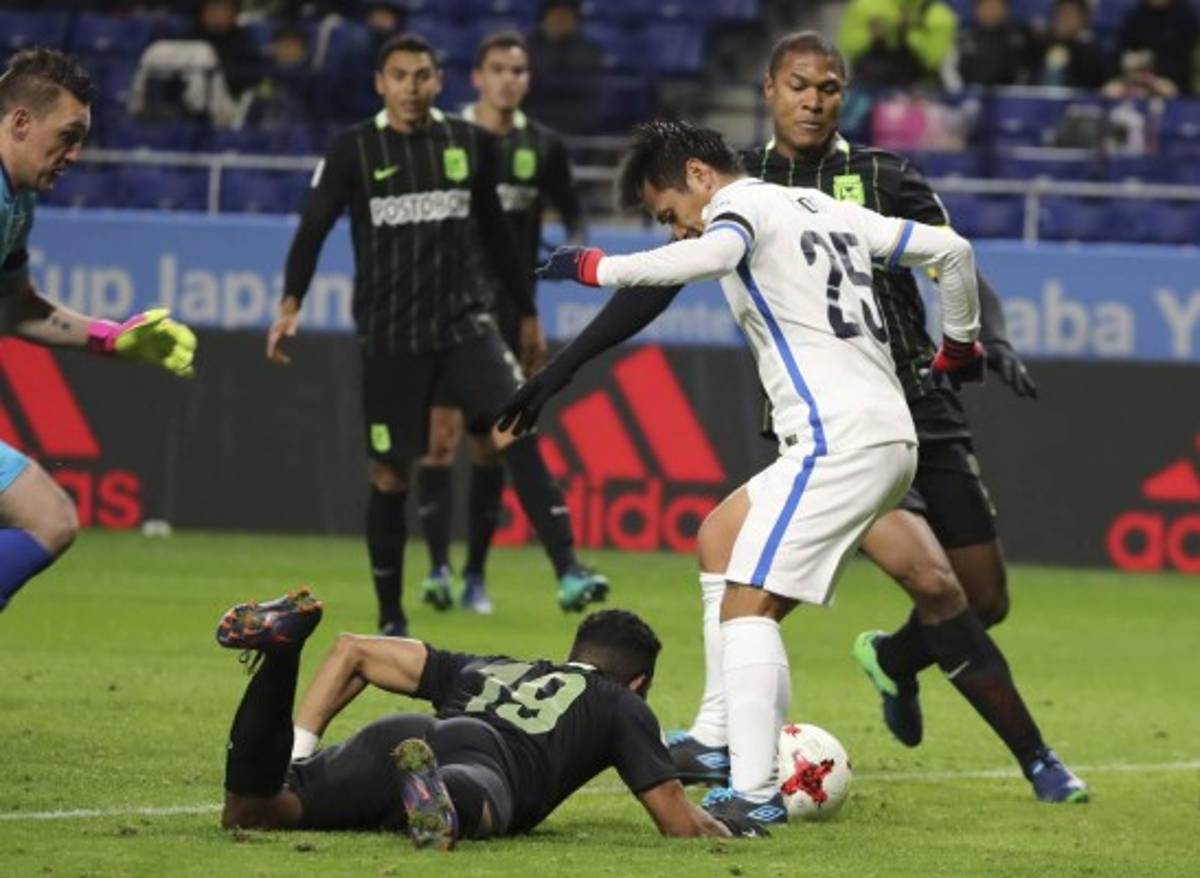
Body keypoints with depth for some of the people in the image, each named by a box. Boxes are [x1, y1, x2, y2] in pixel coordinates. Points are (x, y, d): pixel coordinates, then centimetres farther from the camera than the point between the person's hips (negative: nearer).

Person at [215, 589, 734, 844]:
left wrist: (298, 751, 36)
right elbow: (680, 823, 25)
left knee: (244, 812, -12)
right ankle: (438, 800, -73)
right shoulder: (622, 707, 32)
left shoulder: (488, 671, 44)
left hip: (396, 735, 4)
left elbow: (354, 650, 41)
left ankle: (282, 646, -31)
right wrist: (719, 828, 48)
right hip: (488, 757, -4)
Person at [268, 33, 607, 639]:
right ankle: (390, 621, 18)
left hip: (465, 321, 1)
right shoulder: (355, 150, -1)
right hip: (389, 337, -1)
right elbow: (314, 226, -2)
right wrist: (291, 304, -16)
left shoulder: (471, 144, 6)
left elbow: (494, 232, 17)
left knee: (515, 432, -21)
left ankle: (567, 572, -29)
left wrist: (526, 314, 21)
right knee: (389, 476, 4)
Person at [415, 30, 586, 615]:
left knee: (492, 444, 5)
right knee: (442, 431, -11)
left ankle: (476, 574, 12)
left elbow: (573, 215, 16)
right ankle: (438, 566, -12)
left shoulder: (543, 147, 5)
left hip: (508, 314, 2)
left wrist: (578, 249, -4)